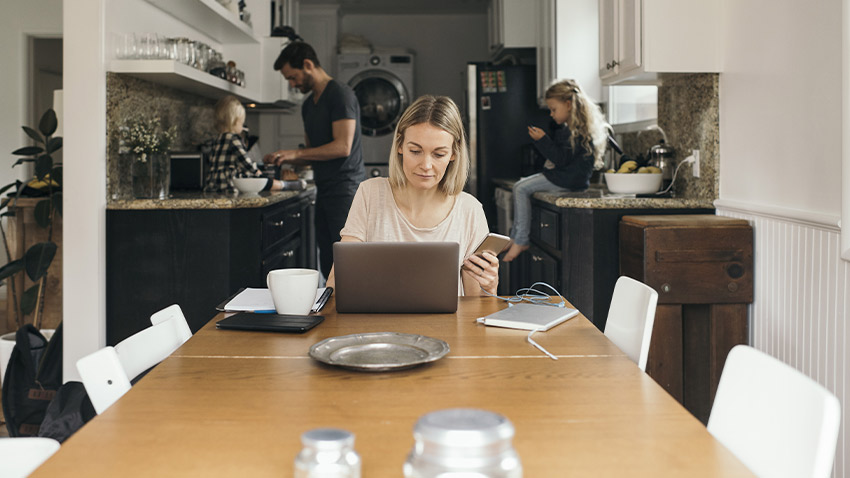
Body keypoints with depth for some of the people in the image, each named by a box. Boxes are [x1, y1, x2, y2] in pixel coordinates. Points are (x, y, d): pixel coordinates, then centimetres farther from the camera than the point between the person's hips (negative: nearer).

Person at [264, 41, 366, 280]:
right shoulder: (308, 105, 19)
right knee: (328, 266, 8)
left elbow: (342, 147, -18)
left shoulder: (340, 94, -9)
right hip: (325, 192, 9)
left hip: (345, 189, -9)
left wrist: (296, 153, -14)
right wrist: (285, 159, 8)